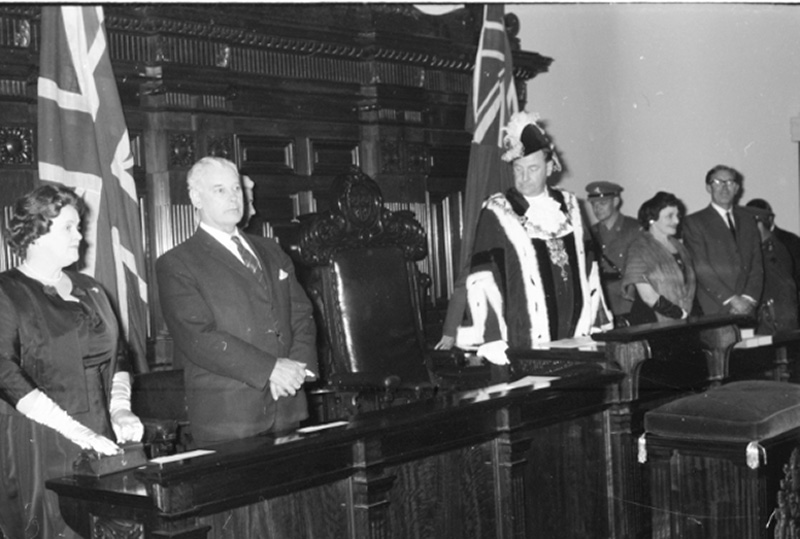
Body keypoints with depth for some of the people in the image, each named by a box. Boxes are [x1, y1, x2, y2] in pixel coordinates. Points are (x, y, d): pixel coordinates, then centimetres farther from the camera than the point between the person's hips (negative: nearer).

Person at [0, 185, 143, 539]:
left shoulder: (89, 289, 16)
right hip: (39, 448, -5)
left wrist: (120, 408, -1)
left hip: (101, 444, 6)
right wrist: (76, 430, -20)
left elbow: (117, 357, 18)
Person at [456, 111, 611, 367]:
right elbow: (482, 279, -12)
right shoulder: (496, 212, -4)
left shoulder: (568, 205, 10)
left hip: (576, 340, 4)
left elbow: (588, 267, 15)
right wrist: (491, 338, -21)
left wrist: (601, 324, 11)